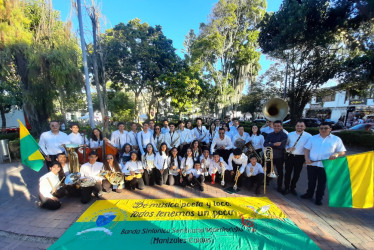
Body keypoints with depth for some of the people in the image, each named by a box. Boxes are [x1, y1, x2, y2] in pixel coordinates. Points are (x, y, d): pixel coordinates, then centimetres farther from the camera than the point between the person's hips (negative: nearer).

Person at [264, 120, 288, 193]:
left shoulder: (284, 135, -9)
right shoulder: (270, 135, 3)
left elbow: (281, 146, -22)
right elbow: (265, 144, -9)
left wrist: (270, 144, -16)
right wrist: (274, 144, -22)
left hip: (279, 157, -3)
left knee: (280, 172, 12)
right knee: (267, 170, 17)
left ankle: (279, 187, 28)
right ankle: (266, 182, 38)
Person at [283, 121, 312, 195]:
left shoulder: (308, 136, -3)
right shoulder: (290, 134, 3)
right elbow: (285, 144, 8)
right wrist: (288, 148, -12)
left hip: (300, 158, -1)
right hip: (290, 156, 1)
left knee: (296, 174, 12)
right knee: (288, 173, 8)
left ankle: (292, 188, 31)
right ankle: (286, 188, 24)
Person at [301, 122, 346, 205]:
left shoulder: (336, 139, 2)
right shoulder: (313, 138, 5)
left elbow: (342, 152, 1)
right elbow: (307, 149, 5)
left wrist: (336, 154, -21)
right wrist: (307, 159, -8)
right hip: (311, 164, 1)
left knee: (322, 183, 11)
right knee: (311, 181, 15)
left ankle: (319, 198, 28)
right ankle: (309, 194, 33)